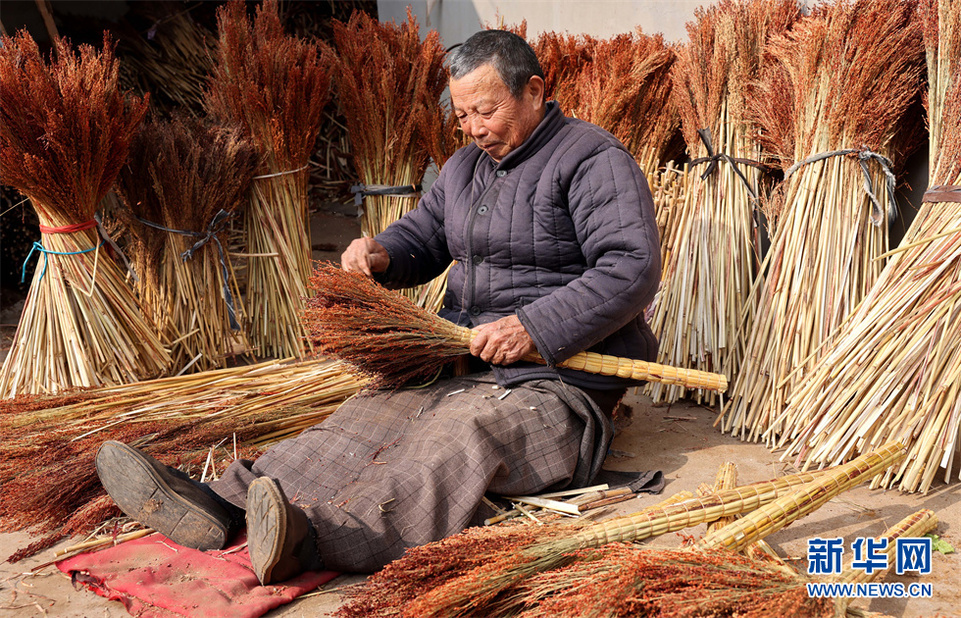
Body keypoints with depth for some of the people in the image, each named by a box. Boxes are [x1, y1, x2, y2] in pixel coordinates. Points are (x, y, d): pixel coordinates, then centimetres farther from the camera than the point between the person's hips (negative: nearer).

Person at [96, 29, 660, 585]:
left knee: (459, 436, -34)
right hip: (464, 363, 7)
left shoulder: (594, 161, -7)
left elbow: (633, 268, -17)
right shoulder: (466, 166, 19)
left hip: (560, 379, -7)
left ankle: (309, 541, -58)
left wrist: (534, 328, -25)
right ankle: (224, 506, -36)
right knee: (372, 413, -19)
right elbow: (424, 236, 23)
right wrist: (382, 255, -3)